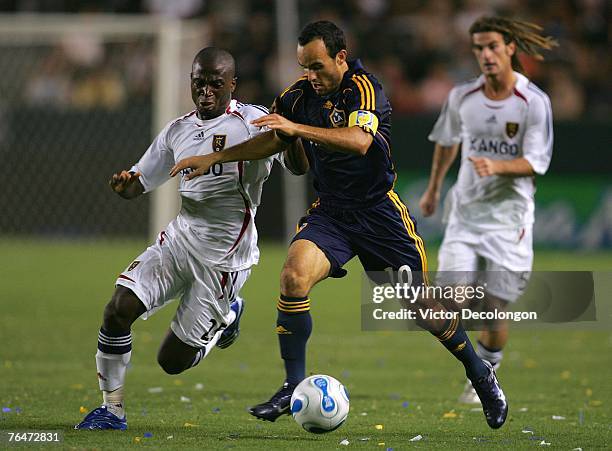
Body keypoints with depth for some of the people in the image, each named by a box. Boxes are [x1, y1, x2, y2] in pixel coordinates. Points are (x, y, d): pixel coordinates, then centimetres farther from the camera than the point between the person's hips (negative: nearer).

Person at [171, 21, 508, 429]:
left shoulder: (364, 88, -17)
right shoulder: (300, 96, 0)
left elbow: (360, 141, -36)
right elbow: (272, 141, 17)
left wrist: (296, 128, -41)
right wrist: (213, 159, 11)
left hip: (379, 211, -4)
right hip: (329, 212, 4)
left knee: (423, 305, -1)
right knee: (294, 275, -24)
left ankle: (479, 373, 26)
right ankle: (294, 387, -15)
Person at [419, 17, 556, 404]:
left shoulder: (534, 102, -10)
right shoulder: (462, 97, 1)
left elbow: (536, 162, -10)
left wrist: (496, 166, -27)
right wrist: (433, 189, 29)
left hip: (509, 214, -3)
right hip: (465, 211, 3)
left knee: (494, 311, -2)